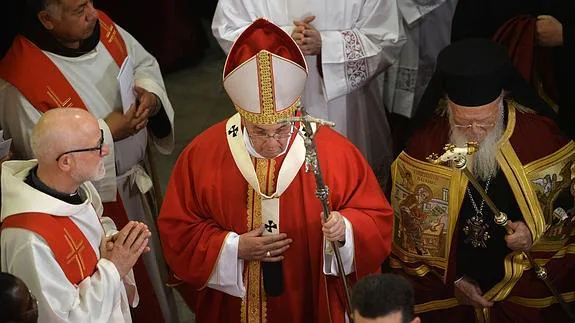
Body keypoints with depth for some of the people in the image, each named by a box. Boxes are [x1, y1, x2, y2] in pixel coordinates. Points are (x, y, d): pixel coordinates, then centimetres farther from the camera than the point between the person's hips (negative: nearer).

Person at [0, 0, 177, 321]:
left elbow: (144, 63, 3)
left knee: (152, 256, 30)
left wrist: (149, 92, -19)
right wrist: (107, 132, -29)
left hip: (137, 173, 7)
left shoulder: (102, 26, -13)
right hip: (95, 196, -7)